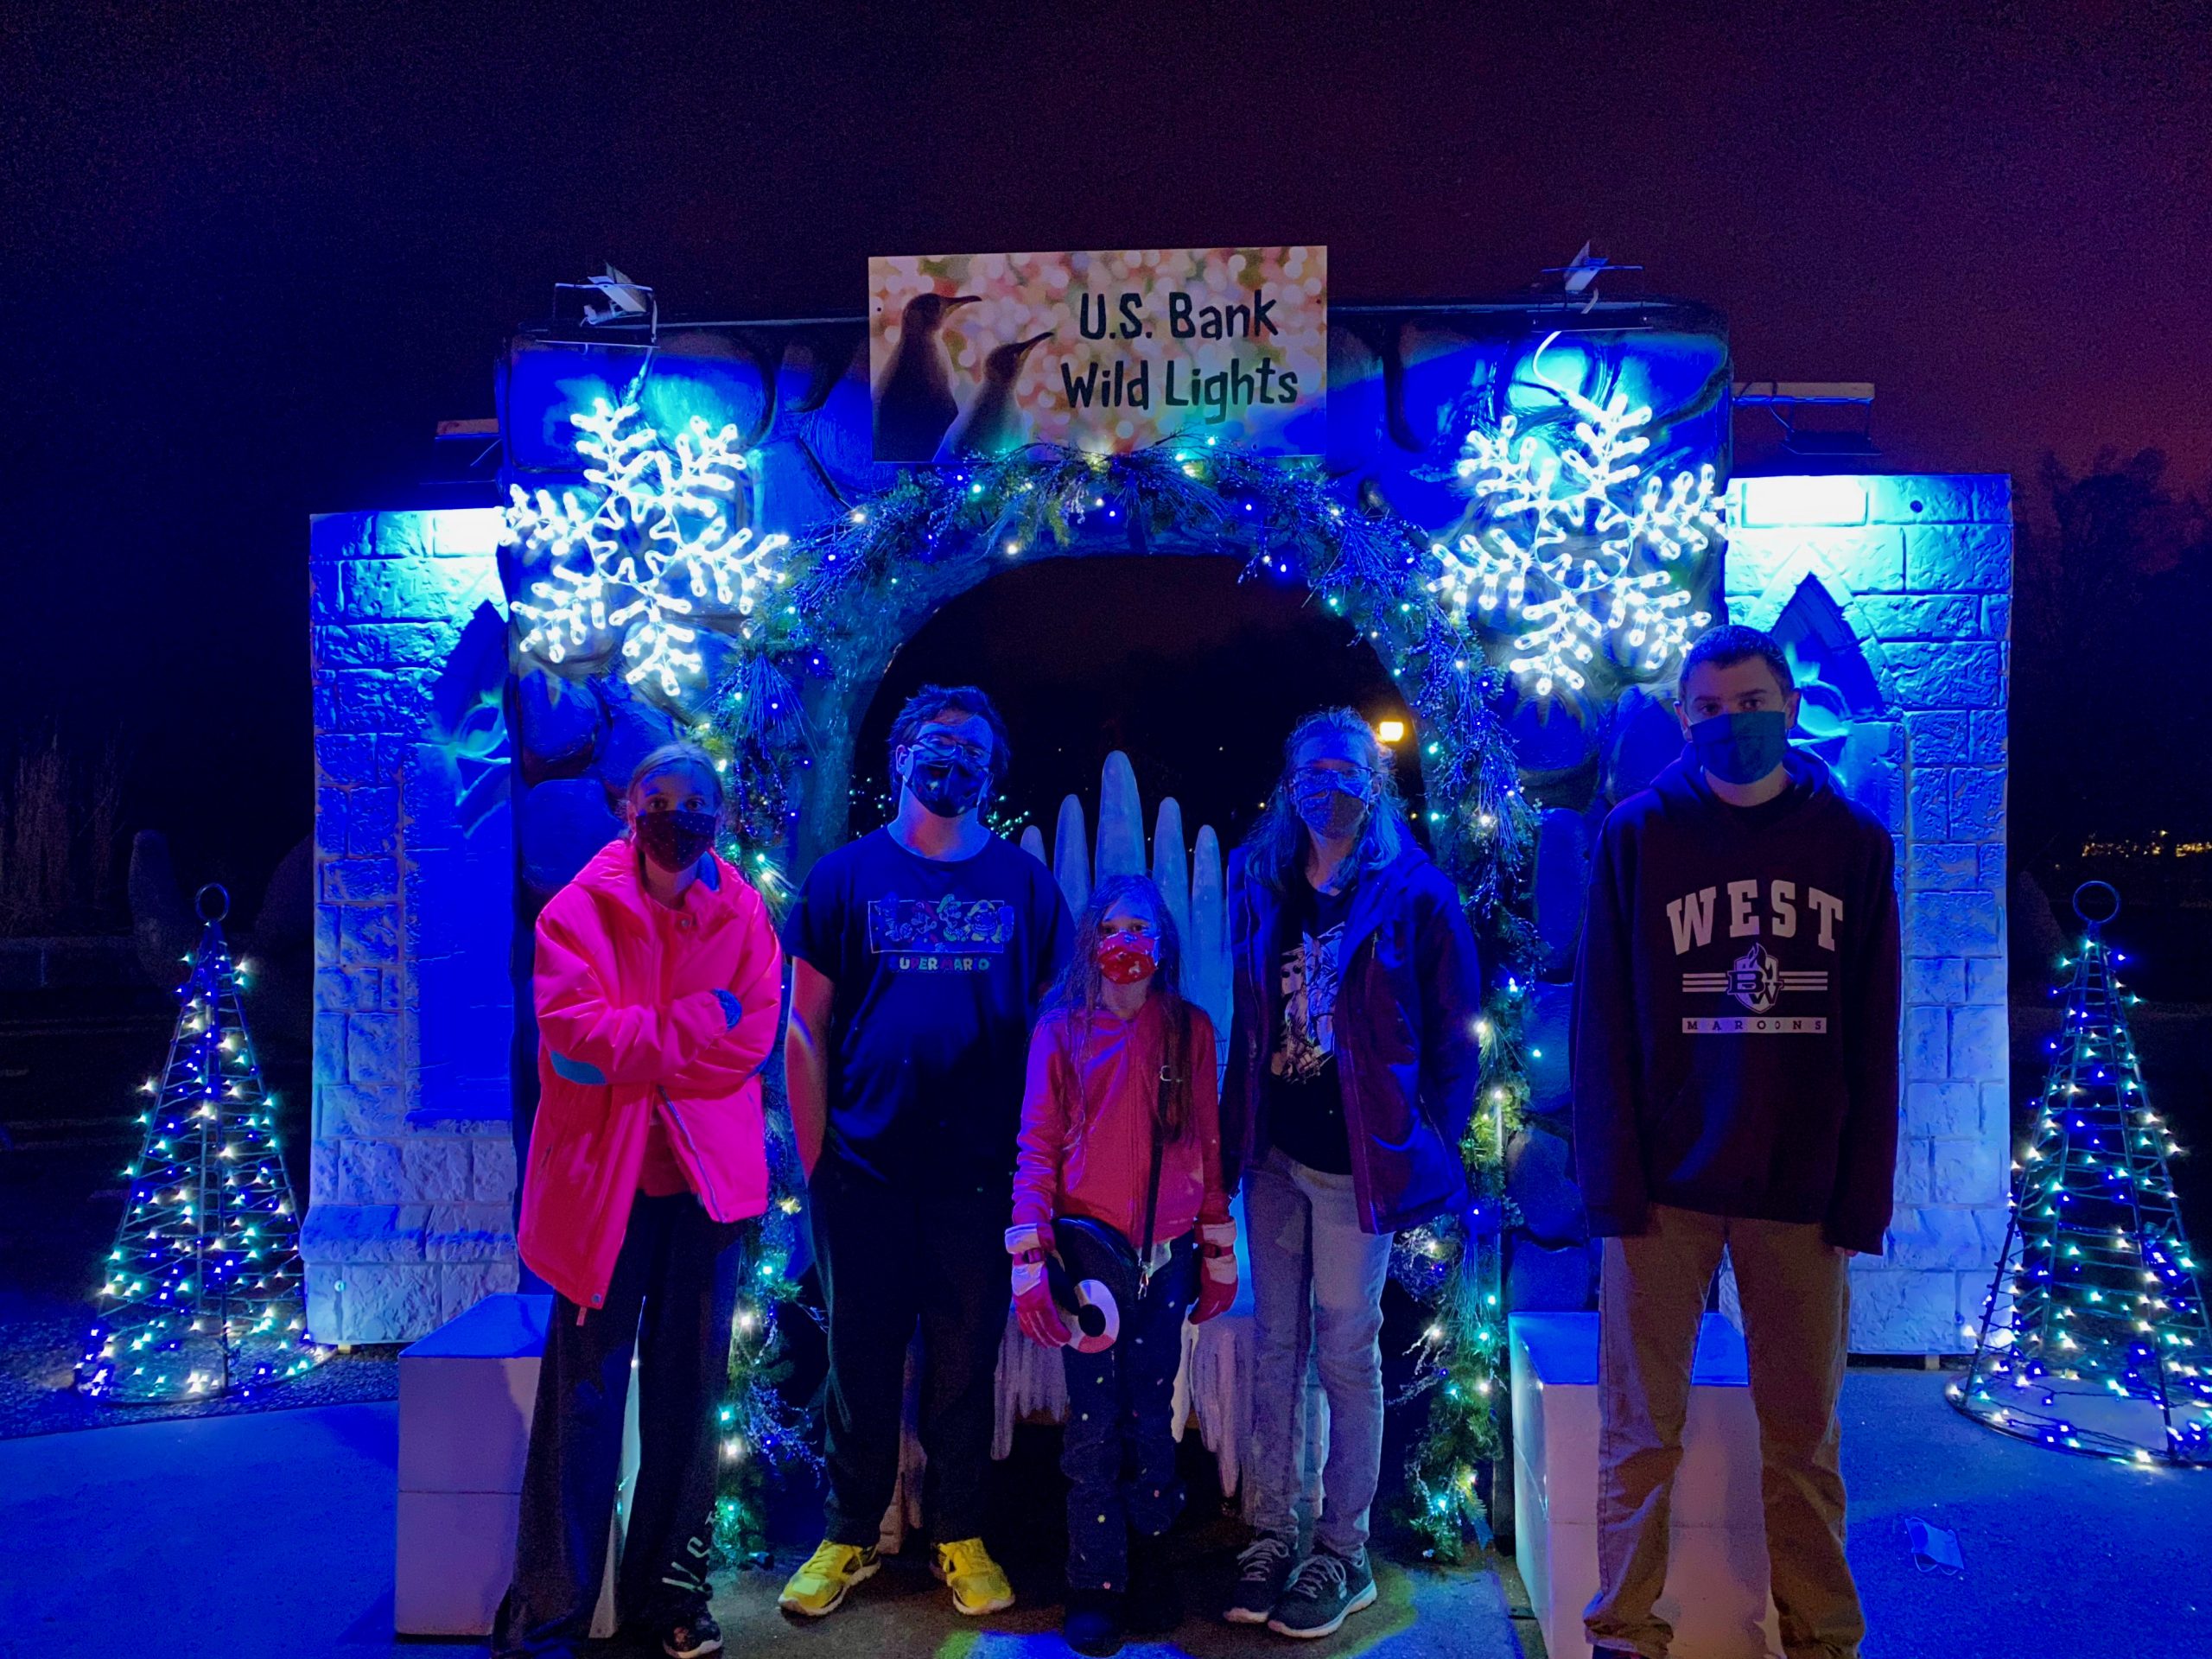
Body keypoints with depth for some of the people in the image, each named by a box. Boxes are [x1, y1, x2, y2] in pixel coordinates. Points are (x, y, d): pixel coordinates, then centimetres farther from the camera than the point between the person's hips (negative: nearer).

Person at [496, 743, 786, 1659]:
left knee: (688, 1393, 12)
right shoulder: (578, 910, -2)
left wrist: (630, 1047, -12)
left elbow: (753, 1036, -7)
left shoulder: (744, 915, 3)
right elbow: (573, 1028, -16)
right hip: (600, 1179, -2)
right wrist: (694, 1023, -14)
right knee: (584, 1394, 4)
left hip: (706, 1177, 2)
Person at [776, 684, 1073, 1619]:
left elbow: (1055, 1025, 5)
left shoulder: (1024, 882, 4)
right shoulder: (847, 875, 2)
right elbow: (805, 1029, 2)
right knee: (862, 1359, 10)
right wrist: (814, 1158, -3)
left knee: (965, 1362, 11)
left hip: (980, 1172, 1)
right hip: (863, 1169, 0)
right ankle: (849, 1537, 29)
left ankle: (959, 1539, 28)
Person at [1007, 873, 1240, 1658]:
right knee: (1094, 1424, 3)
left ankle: (1150, 1566, 27)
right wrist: (1029, 1254, -11)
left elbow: (1207, 1143, 7)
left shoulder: (1190, 1030, 3)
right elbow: (1037, 1143, -4)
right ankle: (1095, 1587, 17)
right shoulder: (1061, 1030, -1)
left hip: (1164, 1255, 1)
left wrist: (1220, 1250, 8)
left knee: (1152, 1417, 8)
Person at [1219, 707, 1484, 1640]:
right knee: (1276, 1344, 11)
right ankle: (1272, 1535, 23)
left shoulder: (1413, 892, -4)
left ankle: (1344, 1555, 17)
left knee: (1345, 1351, 3)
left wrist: (1427, 1143, -6)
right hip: (1274, 1151, 4)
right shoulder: (1261, 885, 9)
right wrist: (1237, 1132, 7)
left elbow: (1454, 1036, -2)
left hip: (1356, 1158, -4)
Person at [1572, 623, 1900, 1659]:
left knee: (1802, 1438, 11)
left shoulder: (1853, 842, 5)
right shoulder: (1638, 835, 0)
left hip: (1801, 1189, 2)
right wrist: (1614, 1184, -9)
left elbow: (1873, 1037, 5)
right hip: (1667, 1185, -1)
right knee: (1642, 1435, 5)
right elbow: (1604, 1022, -3)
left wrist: (1865, 1191, -1)